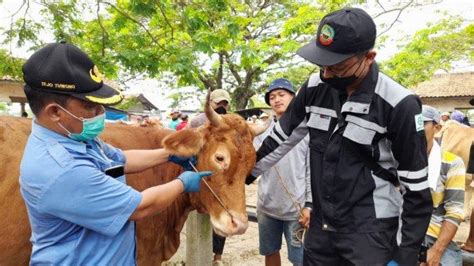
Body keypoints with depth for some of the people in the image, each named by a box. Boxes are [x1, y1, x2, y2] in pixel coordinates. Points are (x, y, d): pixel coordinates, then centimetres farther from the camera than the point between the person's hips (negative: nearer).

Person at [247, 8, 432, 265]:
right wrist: (245, 173, 12)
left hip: (371, 231, -4)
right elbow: (283, 136, 9)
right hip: (321, 224, 5)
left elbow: (416, 187, -11)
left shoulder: (399, 105, -18)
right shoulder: (316, 87, -4)